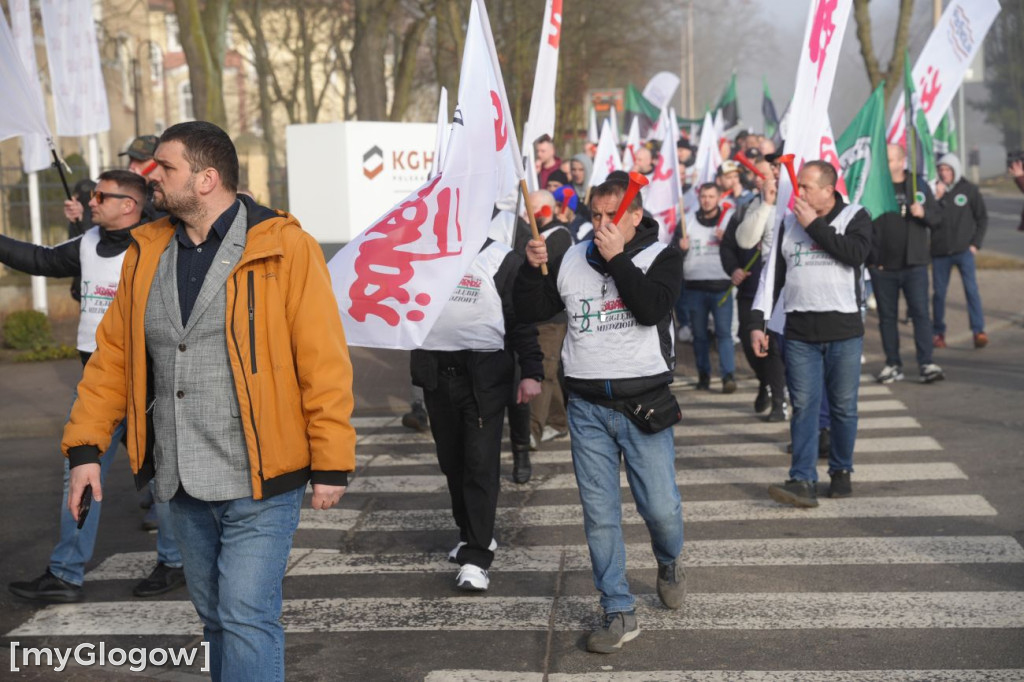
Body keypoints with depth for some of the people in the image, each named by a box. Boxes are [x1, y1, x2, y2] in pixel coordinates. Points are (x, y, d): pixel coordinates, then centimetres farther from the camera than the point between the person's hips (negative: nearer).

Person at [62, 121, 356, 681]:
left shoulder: (284, 249, -10)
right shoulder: (147, 253, 8)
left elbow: (324, 361, -11)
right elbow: (112, 354, 12)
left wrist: (331, 464, -12)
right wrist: (85, 446, 4)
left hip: (257, 483, -6)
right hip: (182, 485, 6)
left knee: (246, 619, -7)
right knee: (215, 617, 17)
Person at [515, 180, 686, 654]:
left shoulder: (660, 257, -2)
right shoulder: (571, 260, 7)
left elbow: (652, 308, -19)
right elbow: (529, 311, 8)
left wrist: (616, 258, -20)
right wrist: (532, 268, -8)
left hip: (643, 402, -2)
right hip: (587, 407, 3)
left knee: (661, 508, -1)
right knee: (599, 515, 3)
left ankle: (669, 564, 34)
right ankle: (619, 613, 12)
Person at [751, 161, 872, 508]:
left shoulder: (854, 216, 2)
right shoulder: (788, 223, 10)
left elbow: (856, 254, -19)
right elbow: (771, 274, 11)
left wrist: (814, 225, -14)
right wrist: (757, 323, 5)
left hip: (844, 329, -2)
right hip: (800, 331, 2)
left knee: (843, 406, 7)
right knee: (803, 405, -5)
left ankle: (841, 471, 23)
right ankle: (803, 481, -8)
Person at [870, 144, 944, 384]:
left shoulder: (919, 186, 6)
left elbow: (938, 218, 8)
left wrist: (923, 213, -13)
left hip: (914, 264, -1)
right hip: (882, 266, 1)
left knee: (920, 312, -7)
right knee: (887, 316, 7)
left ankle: (926, 364, -7)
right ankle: (893, 365, 16)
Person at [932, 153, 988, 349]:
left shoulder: (969, 190, 2)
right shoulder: (935, 190, 5)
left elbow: (982, 217, 7)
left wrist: (975, 243, -1)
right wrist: (936, 198, -15)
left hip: (963, 250, -2)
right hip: (940, 251, 2)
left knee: (971, 289, -11)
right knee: (939, 293, 5)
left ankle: (979, 331, -11)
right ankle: (938, 333, 17)